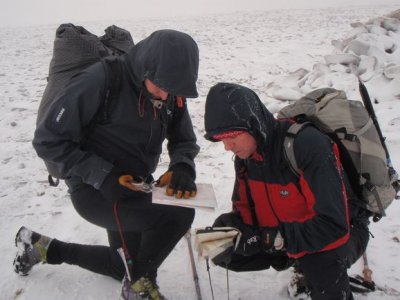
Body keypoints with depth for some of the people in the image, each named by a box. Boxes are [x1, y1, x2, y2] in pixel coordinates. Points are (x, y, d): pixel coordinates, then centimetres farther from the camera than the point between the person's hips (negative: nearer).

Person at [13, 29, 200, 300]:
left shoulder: (172, 93, -6)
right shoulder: (101, 81, -26)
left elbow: (185, 140, 3)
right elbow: (48, 140, -21)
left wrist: (183, 166, -20)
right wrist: (102, 175, -29)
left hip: (135, 189, 8)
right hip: (93, 191, -7)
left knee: (125, 266, 24)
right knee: (179, 216, -28)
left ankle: (45, 248, 41)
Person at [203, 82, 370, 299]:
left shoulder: (307, 144, -33)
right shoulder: (245, 154, -10)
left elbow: (333, 224, -36)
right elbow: (244, 211, -1)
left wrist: (269, 238, -40)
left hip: (344, 229, -7)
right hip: (287, 231, 7)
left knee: (321, 266, -39)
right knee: (228, 253, -4)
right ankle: (302, 262, 12)